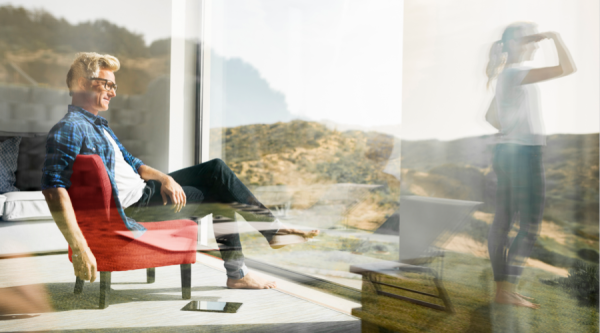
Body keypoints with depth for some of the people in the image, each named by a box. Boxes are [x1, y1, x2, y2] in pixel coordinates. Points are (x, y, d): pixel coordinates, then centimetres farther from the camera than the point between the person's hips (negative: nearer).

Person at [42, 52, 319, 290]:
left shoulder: (98, 125, 16)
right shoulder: (69, 130, -18)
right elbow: (53, 189, -30)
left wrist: (163, 178, -1)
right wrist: (80, 248, -38)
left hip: (143, 188, 9)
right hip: (130, 209, -9)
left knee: (216, 169, 3)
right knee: (219, 196, -1)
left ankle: (272, 228, 5)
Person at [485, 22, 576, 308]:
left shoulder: (506, 76, 16)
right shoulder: (515, 74, -13)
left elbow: (491, 116, 26)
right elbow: (567, 68, -20)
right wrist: (555, 37, -7)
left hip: (507, 152, 10)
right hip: (524, 154, -10)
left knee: (503, 223, 9)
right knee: (530, 226, -4)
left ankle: (502, 288, 16)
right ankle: (507, 289, -2)